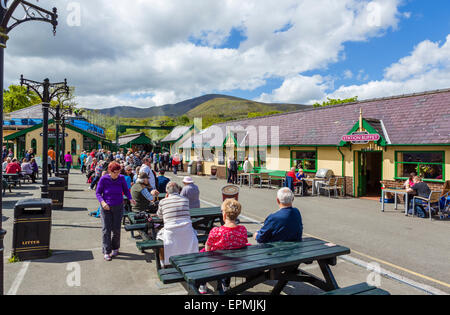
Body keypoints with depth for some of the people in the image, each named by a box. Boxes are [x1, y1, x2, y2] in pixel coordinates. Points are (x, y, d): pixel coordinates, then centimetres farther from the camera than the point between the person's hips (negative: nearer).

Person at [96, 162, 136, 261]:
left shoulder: (121, 178, -7)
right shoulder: (104, 179, -11)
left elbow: (126, 190, 6)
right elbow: (98, 193, -5)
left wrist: (130, 199, -12)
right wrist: (103, 202, -22)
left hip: (118, 207, 1)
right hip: (106, 208, -1)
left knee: (116, 229, 7)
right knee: (106, 229, -2)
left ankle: (115, 248, 27)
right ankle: (107, 252, 8)